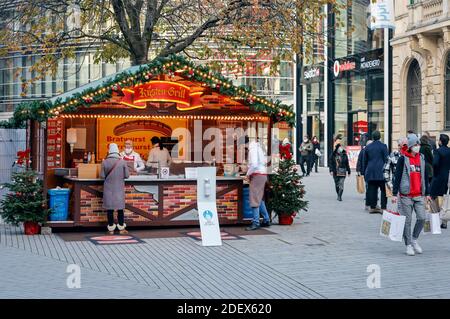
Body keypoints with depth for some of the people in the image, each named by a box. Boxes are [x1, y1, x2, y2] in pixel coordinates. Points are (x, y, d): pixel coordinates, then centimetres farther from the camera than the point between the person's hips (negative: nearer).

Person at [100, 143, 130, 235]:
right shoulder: (122, 162, -9)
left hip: (108, 189, 0)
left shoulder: (105, 162, -9)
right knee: (120, 208, 10)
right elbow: (127, 175, -4)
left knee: (109, 208, 6)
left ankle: (111, 229, 9)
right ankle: (121, 228, 14)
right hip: (119, 188, 0)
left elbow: (102, 176, -6)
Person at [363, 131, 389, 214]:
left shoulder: (367, 147, 8)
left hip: (370, 172, 4)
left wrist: (364, 172, 21)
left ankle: (372, 207, 10)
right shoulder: (383, 146, -4)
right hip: (381, 172, -4)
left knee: (372, 190, 7)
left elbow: (364, 161, 13)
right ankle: (383, 208, -4)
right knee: (383, 190, 1)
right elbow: (386, 159, -5)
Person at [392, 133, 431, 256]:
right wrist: (394, 194, -8)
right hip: (406, 195, -4)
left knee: (422, 218, -5)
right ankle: (408, 245, 12)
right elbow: (397, 177, -5)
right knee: (407, 221, 1)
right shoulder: (403, 159, -4)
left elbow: (425, 177, 17)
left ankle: (414, 239, 18)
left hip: (419, 195, 4)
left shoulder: (422, 158, 10)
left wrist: (427, 193, 17)